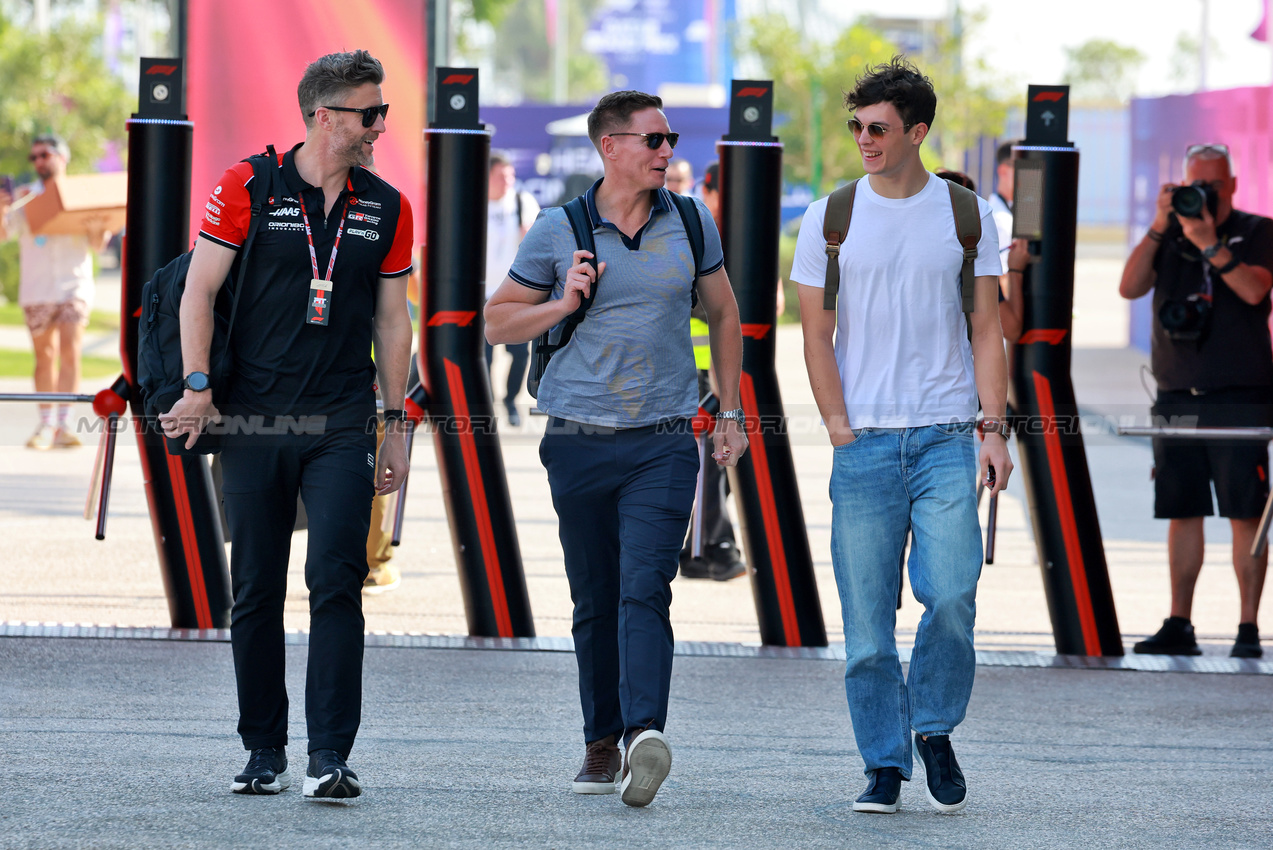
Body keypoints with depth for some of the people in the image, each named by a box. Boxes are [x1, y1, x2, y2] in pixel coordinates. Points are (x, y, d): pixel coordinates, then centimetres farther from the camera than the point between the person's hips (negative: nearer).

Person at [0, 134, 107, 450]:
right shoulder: (26, 197, 9)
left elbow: (97, 245, 7)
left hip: (74, 284, -1)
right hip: (36, 290, 1)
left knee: (70, 352, -13)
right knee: (45, 357, 3)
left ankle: (64, 424, -14)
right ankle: (46, 425, 10)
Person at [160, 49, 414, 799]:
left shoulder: (387, 209, 8)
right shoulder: (248, 190, -1)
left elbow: (391, 319, 13)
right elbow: (200, 290, 1)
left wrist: (396, 424, 10)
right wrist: (198, 386, -9)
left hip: (341, 427, 1)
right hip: (254, 423, -1)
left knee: (337, 583, -11)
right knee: (257, 593, 5)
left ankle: (331, 757, -12)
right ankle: (265, 753, 15)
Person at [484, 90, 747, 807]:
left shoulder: (691, 224, 6)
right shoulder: (559, 231, 1)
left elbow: (724, 316, 19)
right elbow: (499, 321, 8)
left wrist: (732, 412, 17)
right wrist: (563, 304, -9)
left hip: (665, 444, -1)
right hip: (580, 443, 1)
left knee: (644, 591, -16)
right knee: (596, 605, 6)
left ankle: (645, 734, -30)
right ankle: (602, 743, 17)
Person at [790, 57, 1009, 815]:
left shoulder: (966, 215, 7)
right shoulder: (830, 219, 6)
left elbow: (987, 331, 8)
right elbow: (818, 335, 7)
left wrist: (993, 428, -2)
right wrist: (840, 430, -3)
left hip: (946, 438, 0)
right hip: (865, 440, 0)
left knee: (952, 594, -14)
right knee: (868, 614, -2)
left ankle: (934, 729, 8)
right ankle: (884, 764, 7)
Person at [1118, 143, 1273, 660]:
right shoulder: (1170, 236, 14)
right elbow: (1130, 287, 0)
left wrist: (1209, 243, -18)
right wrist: (1159, 228, -8)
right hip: (1177, 398, 4)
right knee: (1181, 513, 4)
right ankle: (1179, 626, 9)